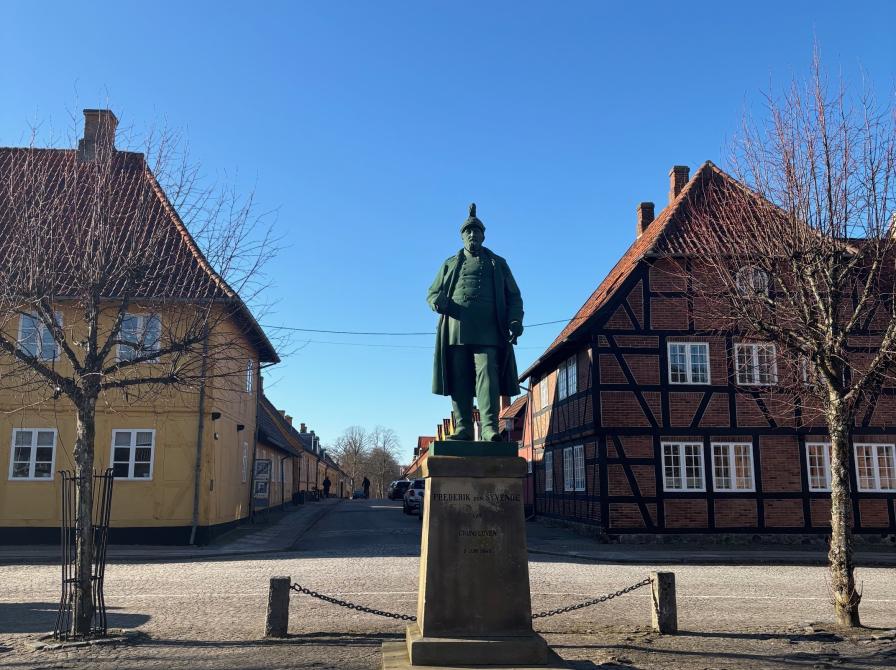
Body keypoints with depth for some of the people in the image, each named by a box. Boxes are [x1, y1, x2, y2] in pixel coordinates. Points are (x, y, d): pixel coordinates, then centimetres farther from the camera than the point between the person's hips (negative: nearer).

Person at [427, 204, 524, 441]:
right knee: (459, 381, -3)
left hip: (488, 331, -2)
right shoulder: (450, 264, 24)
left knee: (487, 375, -15)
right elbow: (432, 293, 22)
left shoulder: (497, 263, 21)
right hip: (456, 330, 2)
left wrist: (515, 322, -2)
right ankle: (463, 428, -3)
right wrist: (438, 301, -5)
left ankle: (490, 428, -21)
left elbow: (513, 297, 17)